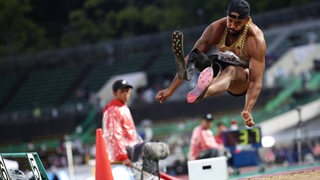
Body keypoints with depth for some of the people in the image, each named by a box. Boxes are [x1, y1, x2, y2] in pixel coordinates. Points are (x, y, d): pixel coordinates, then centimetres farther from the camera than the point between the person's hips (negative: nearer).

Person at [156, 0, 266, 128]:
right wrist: (171, 89, -22)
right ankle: (187, 71, -63)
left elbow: (256, 80, -30)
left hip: (243, 80, -5)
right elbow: (189, 58, -17)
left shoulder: (256, 40, -26)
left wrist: (247, 111, -45)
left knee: (230, 71, -42)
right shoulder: (217, 28, -17)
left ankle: (201, 93, -75)